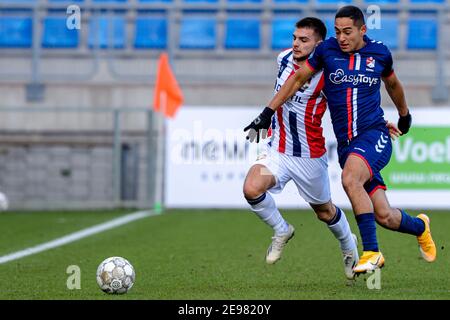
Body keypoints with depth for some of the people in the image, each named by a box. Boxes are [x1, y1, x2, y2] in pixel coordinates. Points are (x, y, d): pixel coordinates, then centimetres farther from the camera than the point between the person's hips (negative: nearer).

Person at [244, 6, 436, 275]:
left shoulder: (379, 53, 2)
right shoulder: (327, 50, 1)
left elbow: (392, 84, 22)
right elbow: (298, 79, 11)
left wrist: (405, 114, 37)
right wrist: (268, 112, 7)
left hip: (374, 134, -2)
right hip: (346, 142, 2)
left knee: (350, 178, -34)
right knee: (383, 216, -2)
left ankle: (372, 251, -27)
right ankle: (420, 227, 33)